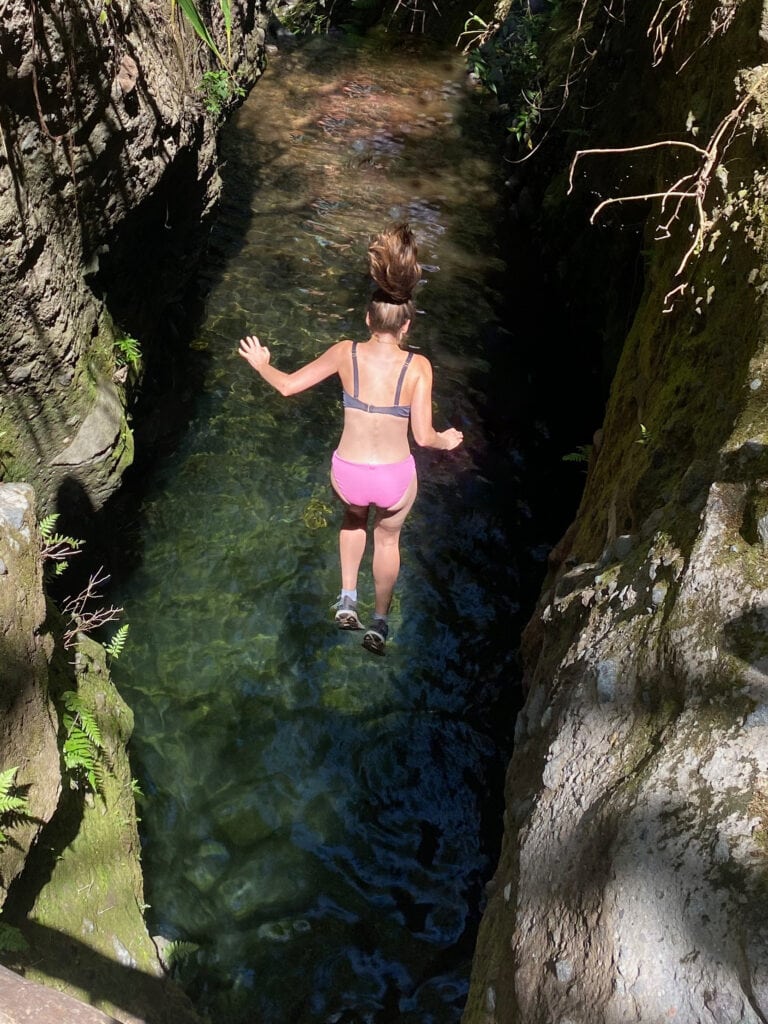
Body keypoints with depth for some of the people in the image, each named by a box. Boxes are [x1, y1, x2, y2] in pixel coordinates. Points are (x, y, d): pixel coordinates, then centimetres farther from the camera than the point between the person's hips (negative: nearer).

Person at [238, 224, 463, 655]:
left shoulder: (346, 353, -12)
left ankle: (348, 599, 35)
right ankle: (380, 624, 43)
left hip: (347, 473, 2)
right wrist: (447, 440, 8)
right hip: (396, 478, -1)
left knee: (354, 517, 39)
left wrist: (261, 364, 17)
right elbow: (423, 436, -16)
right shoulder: (418, 366, -16)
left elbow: (288, 385, -4)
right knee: (388, 538, 31)